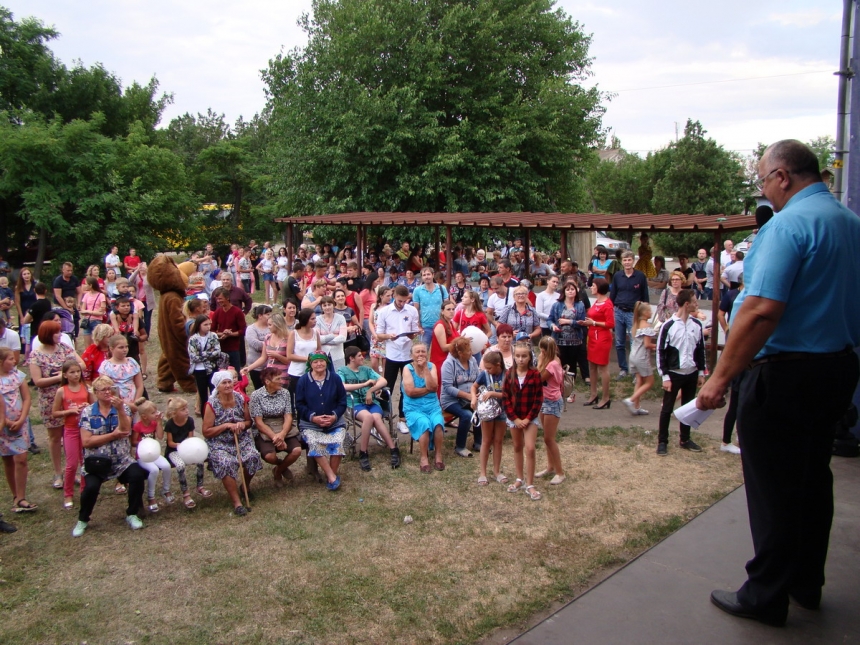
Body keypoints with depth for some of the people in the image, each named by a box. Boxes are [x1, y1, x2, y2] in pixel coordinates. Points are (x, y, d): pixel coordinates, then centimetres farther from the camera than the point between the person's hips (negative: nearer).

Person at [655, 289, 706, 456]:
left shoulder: (697, 324, 2)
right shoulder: (668, 326, -11)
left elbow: (701, 349, 10)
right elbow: (660, 352, -9)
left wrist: (701, 372, 8)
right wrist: (665, 376, -11)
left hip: (692, 374, 4)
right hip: (673, 374, -4)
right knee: (667, 409, 3)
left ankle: (685, 439, 27)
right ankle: (662, 441, 12)